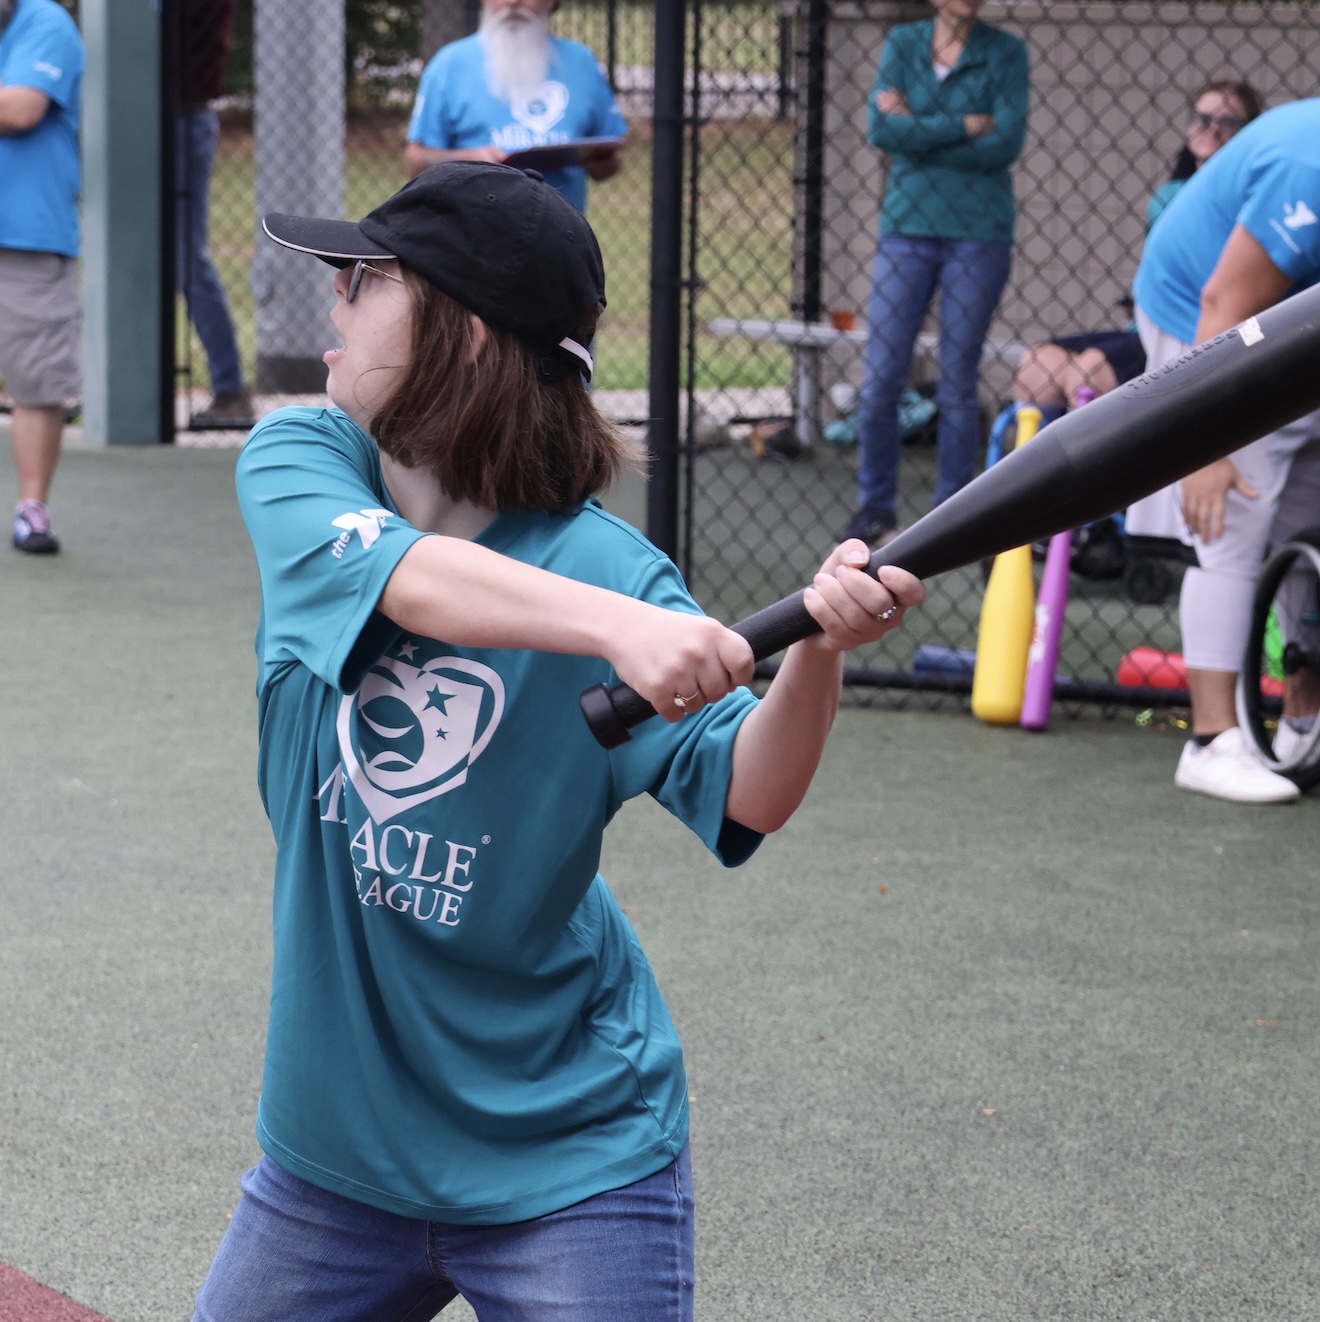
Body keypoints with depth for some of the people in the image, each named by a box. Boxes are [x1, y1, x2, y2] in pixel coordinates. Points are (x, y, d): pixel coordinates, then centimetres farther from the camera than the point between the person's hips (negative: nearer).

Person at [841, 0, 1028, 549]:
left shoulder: (1005, 52, 2)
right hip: (906, 228, 1)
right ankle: (875, 506, 14)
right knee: (880, 379, -2)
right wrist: (965, 126, -12)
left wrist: (919, 133, -9)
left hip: (977, 231, -1)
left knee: (958, 381, 1)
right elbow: (882, 129, -8)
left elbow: (1005, 144, -11)